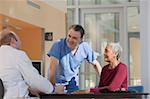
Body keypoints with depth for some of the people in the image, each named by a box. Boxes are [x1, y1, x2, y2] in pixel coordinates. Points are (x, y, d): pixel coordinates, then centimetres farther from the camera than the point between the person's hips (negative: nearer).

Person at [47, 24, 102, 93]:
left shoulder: (85, 47, -10)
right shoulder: (58, 45, -22)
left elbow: (95, 64, 4)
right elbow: (53, 68, -28)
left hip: (72, 83, 3)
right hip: (57, 83, -3)